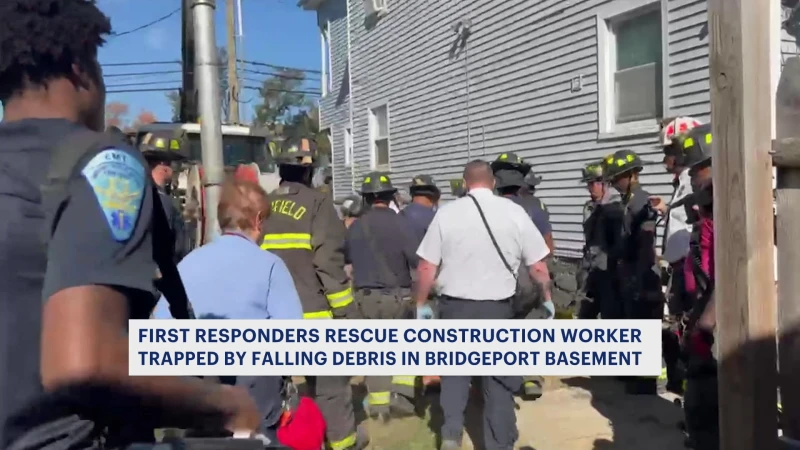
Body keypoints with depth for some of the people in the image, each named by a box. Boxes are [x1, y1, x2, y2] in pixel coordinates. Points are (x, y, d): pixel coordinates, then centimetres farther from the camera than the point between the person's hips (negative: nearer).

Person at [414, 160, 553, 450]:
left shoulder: (446, 213, -4)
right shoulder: (514, 212, -4)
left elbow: (426, 267, -4)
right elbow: (538, 266, 0)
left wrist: (421, 303, 10)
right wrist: (547, 298, 17)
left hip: (455, 305, 0)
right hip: (497, 307, 0)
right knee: (498, 378, 14)